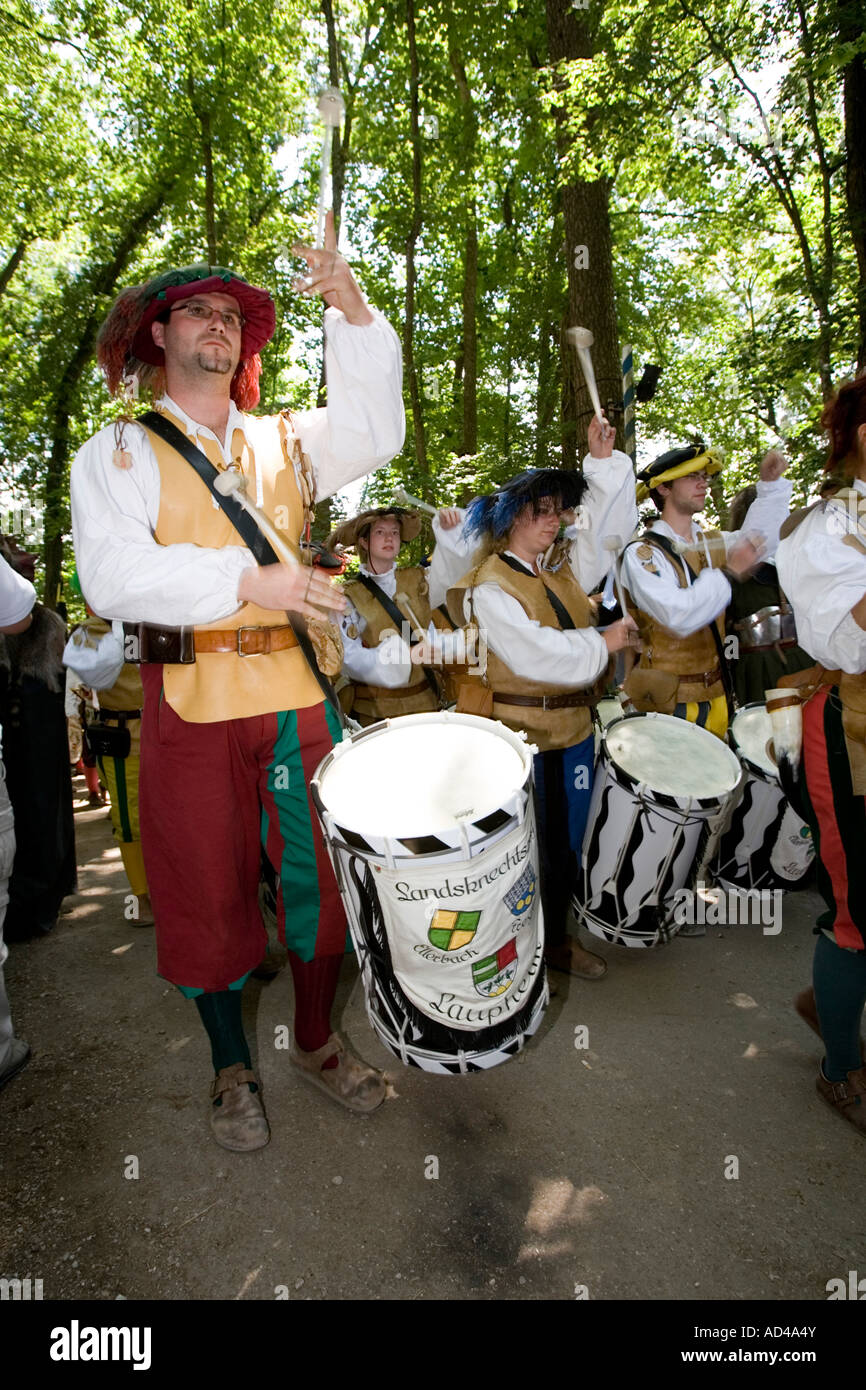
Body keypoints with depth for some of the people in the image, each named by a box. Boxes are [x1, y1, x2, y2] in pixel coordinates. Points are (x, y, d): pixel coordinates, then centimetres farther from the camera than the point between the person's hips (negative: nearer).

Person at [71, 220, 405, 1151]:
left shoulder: (284, 441, 14)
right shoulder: (118, 453, 5)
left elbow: (371, 435, -4)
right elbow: (112, 576, -11)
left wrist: (351, 309, -12)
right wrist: (249, 581, -20)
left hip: (294, 691, 3)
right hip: (190, 701, -2)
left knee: (319, 870, 10)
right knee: (209, 889, 9)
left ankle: (316, 1042, 34)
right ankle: (232, 1069, 32)